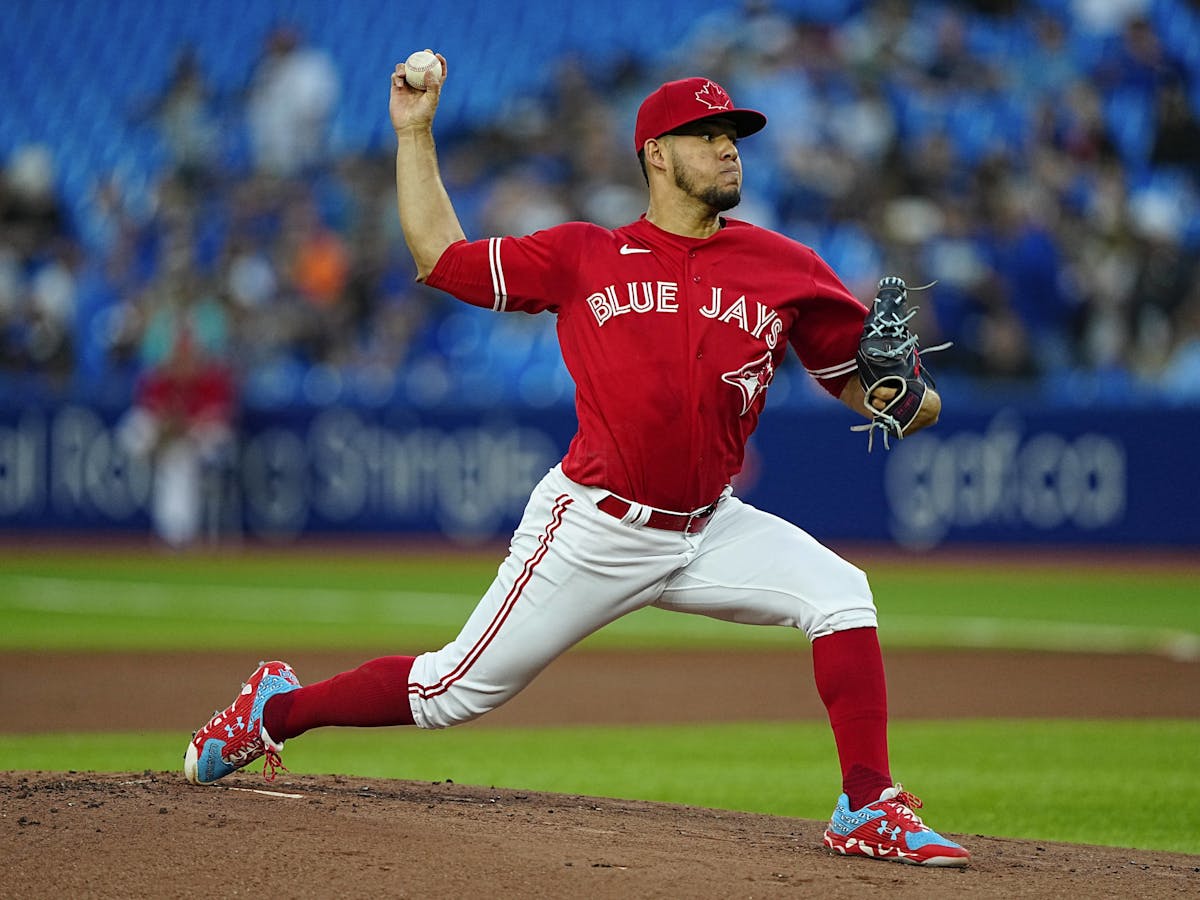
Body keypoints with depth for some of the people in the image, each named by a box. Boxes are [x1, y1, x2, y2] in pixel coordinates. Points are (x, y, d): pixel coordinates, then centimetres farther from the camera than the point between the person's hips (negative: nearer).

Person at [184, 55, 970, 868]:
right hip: (592, 528, -3)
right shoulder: (584, 258, -1)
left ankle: (868, 811, -12)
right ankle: (276, 710, 21)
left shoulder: (785, 268, 3)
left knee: (840, 595, -18)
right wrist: (415, 134, 4)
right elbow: (442, 257, 6)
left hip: (708, 528, 3)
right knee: (458, 692, -1)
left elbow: (858, 377, 7)